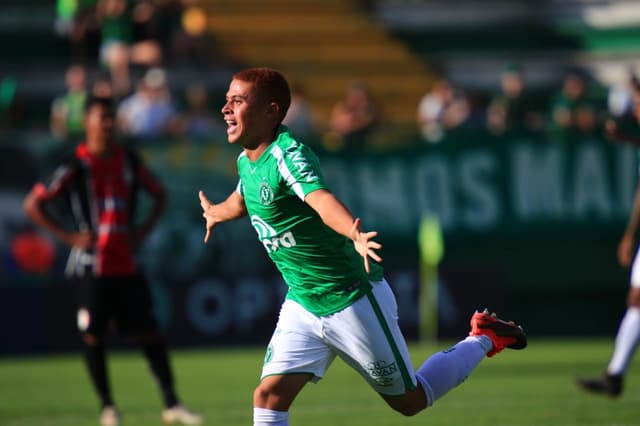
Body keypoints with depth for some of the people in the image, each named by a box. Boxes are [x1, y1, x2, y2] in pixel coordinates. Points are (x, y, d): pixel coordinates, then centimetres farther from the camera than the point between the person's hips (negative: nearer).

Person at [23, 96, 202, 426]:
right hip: (92, 268, -4)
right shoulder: (76, 166, -7)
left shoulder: (128, 161, 8)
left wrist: (143, 231, 8)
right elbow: (33, 204, -7)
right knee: (93, 337, -1)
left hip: (127, 265, 4)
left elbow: (158, 194, 23)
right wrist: (69, 236, -11)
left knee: (149, 332, 1)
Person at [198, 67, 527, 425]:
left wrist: (355, 235, -66)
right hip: (302, 306, 7)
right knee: (269, 395, -10)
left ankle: (484, 339, 32)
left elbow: (322, 200, -45)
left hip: (352, 299, -7)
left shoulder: (288, 155, -25)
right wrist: (216, 213, 49)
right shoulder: (247, 161, 1)